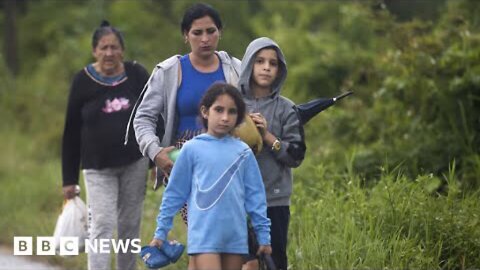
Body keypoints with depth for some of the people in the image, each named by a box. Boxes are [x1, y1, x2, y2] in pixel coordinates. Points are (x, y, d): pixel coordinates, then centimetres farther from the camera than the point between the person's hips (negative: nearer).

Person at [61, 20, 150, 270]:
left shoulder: (136, 75, 1)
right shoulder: (83, 81, -2)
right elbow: (71, 132, 2)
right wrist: (69, 179, 1)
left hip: (135, 163, 2)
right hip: (98, 168, -2)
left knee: (129, 226, 8)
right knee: (102, 226, -11)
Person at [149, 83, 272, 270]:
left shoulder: (243, 152, 6)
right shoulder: (192, 149, -1)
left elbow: (255, 196, 10)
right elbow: (174, 193, 6)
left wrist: (263, 234, 8)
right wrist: (161, 231, 7)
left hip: (236, 236, 3)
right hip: (204, 235, -3)